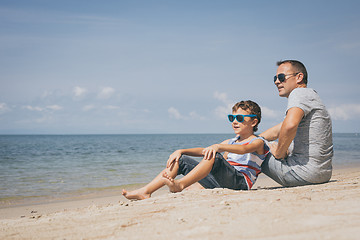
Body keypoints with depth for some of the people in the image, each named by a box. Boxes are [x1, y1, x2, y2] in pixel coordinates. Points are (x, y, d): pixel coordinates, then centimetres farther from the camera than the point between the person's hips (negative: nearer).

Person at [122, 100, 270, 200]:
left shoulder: (258, 142, 4)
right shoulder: (230, 142, 26)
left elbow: (243, 149, -21)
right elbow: (204, 151, 17)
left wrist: (218, 146, -39)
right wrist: (181, 151, 1)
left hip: (240, 181, -7)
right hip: (219, 182, 7)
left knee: (214, 156, -34)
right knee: (182, 160, -2)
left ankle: (180, 185, -43)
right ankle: (145, 191, -15)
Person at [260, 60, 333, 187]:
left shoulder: (300, 93, -10)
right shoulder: (309, 96, 23)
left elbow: (290, 125, -32)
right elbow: (276, 131, 28)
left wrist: (279, 153, -16)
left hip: (306, 173, -11)